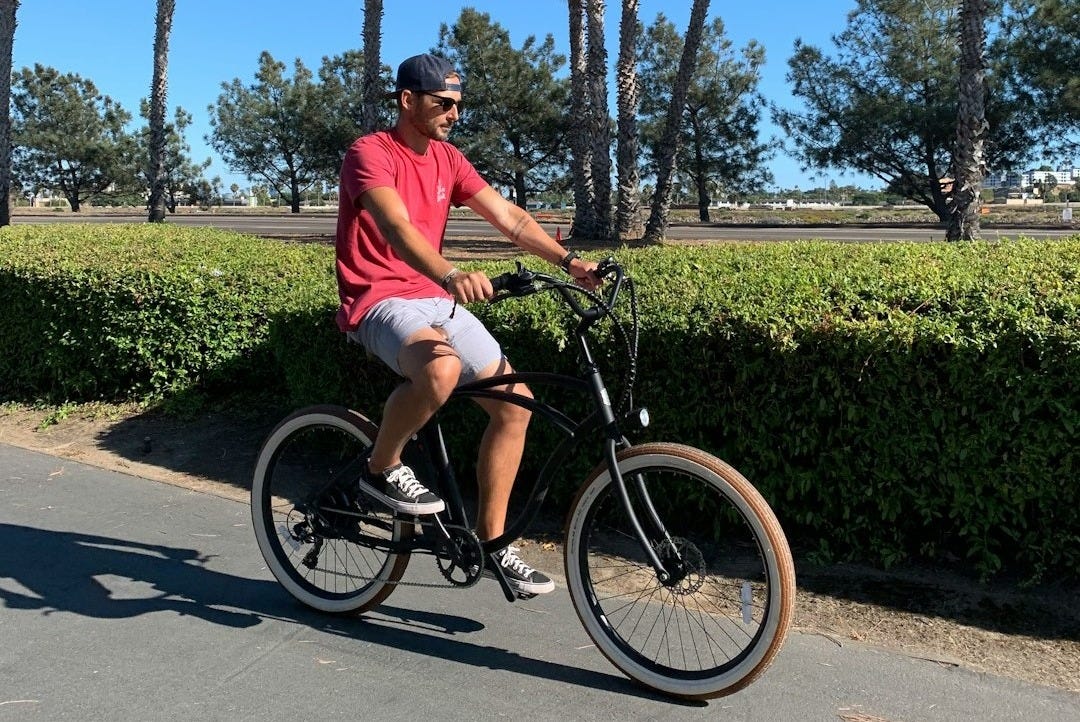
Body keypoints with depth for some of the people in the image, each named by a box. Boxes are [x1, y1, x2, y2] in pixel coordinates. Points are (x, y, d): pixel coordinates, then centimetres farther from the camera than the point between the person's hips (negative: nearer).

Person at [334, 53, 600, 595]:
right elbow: (396, 227, -29)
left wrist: (568, 260, -12)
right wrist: (450, 275, -47)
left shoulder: (448, 159, 11)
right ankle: (382, 469, -10)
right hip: (379, 301, -7)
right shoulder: (369, 154, -11)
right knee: (441, 367, -39)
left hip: (436, 300, 7)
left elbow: (509, 216, 2)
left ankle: (491, 539, 9)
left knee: (514, 402, -4)